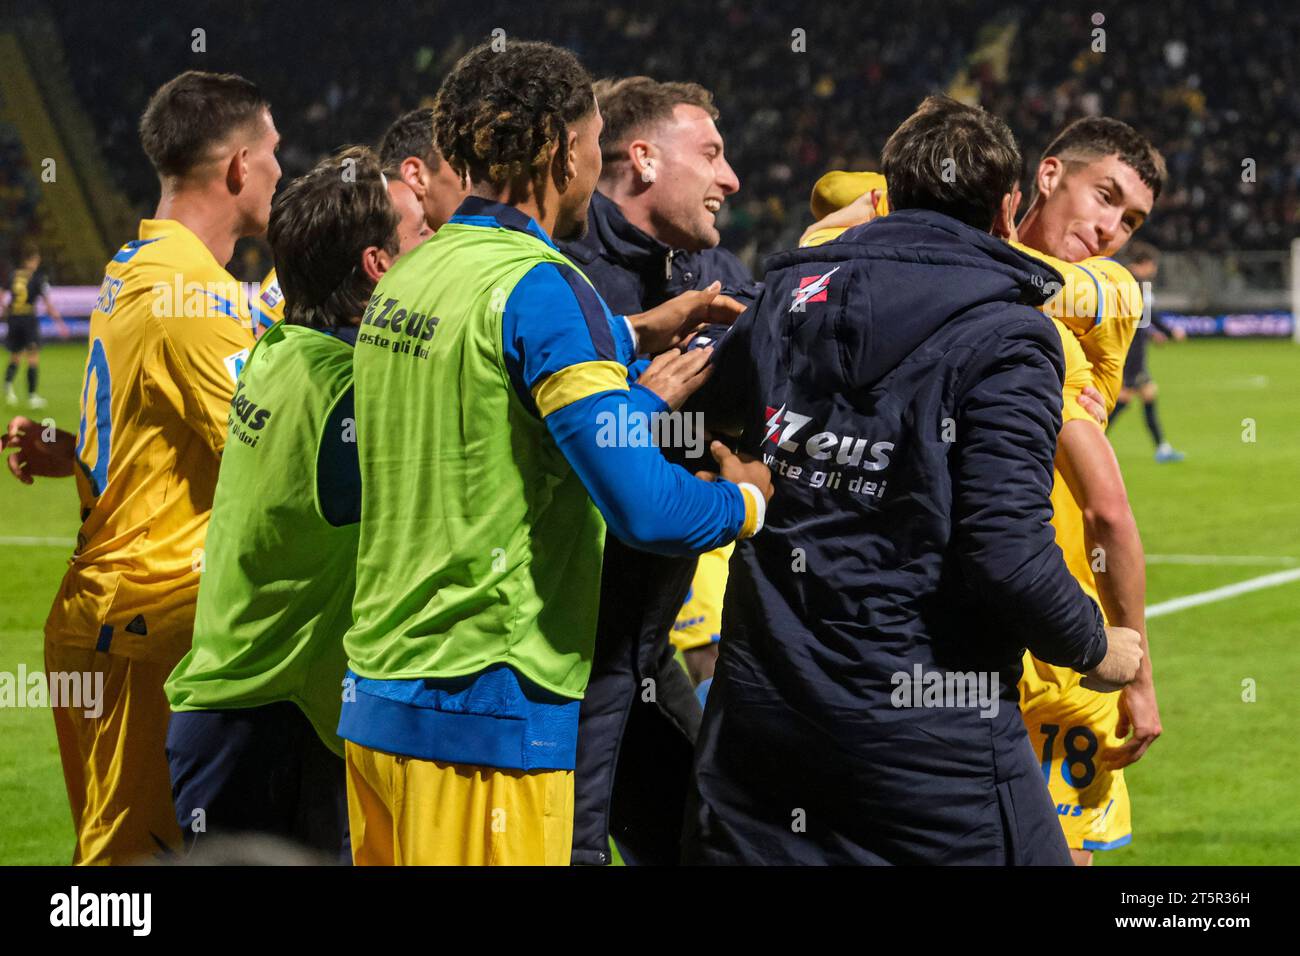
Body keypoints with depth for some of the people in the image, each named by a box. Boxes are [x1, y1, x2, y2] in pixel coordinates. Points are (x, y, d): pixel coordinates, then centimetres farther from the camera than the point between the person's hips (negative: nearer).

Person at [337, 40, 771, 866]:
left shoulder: (408, 277, 10)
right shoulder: (539, 287, -15)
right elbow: (646, 509, -21)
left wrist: (631, 337, 31)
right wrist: (747, 501, -2)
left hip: (377, 701, 9)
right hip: (485, 710, -8)